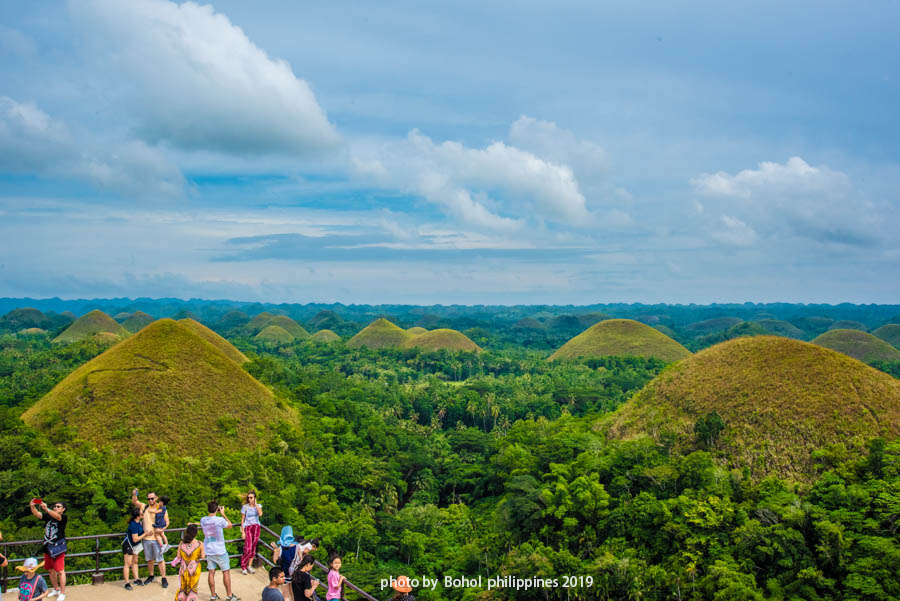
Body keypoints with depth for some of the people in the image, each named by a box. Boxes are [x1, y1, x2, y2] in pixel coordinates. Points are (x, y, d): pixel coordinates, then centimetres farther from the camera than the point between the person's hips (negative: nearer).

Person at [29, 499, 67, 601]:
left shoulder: (64, 517, -7)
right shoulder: (48, 516, 8)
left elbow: (57, 516, -29)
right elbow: (37, 514, -4)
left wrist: (46, 509, -44)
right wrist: (32, 506, -25)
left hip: (58, 548, -6)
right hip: (47, 547, 6)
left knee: (60, 571, -7)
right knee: (51, 570, 17)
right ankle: (56, 590, 33)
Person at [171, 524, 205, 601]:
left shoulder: (181, 543, -7)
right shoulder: (199, 544, -13)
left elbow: (178, 557, -3)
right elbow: (203, 557, -8)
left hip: (183, 569, 2)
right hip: (194, 570, -2)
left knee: (182, 588, 21)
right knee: (193, 588, 15)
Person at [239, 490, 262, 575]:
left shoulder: (258, 506, 6)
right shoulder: (245, 507, 0)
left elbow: (260, 514, -15)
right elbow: (242, 520, 1)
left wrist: (255, 504, -8)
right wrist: (242, 532, -4)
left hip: (256, 527, 3)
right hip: (248, 527, -3)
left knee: (253, 548, 3)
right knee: (248, 549, -12)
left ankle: (249, 566, 14)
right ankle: (243, 566, 4)